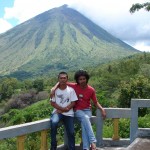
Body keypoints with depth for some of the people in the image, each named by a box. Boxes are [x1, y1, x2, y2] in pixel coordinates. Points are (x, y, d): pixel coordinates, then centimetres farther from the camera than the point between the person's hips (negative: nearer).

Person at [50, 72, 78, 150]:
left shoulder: (71, 90, 2)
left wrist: (65, 109, -14)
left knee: (71, 133, -8)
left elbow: (73, 103, -1)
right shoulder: (55, 90, 3)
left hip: (68, 114, 1)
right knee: (53, 122, -31)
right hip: (57, 112, -1)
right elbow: (52, 103, -1)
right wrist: (63, 108, -14)